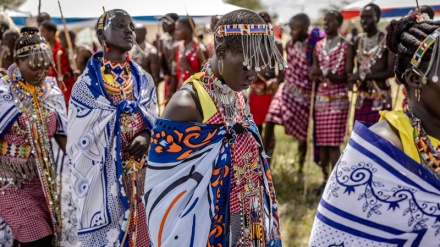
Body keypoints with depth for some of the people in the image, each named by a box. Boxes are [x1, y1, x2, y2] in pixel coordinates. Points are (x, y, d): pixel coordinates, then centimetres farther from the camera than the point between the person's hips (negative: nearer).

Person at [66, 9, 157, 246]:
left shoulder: (144, 80, 6)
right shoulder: (87, 82, -6)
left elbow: (154, 120, 11)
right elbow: (78, 138, -4)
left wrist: (146, 136, -12)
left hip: (140, 172, 4)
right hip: (104, 174, -4)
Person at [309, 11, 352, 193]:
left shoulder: (346, 47, -3)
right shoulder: (318, 46, 11)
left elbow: (347, 77, -9)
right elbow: (313, 74, 11)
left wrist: (327, 74, -24)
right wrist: (314, 74, -13)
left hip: (338, 99, -5)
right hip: (320, 98, 5)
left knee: (334, 142, -8)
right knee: (321, 140, 5)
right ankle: (325, 179, 15)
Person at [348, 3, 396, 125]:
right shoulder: (358, 42, 13)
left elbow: (392, 71, -13)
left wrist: (365, 76, -16)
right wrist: (354, 77, -2)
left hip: (380, 98, -6)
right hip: (361, 98, 6)